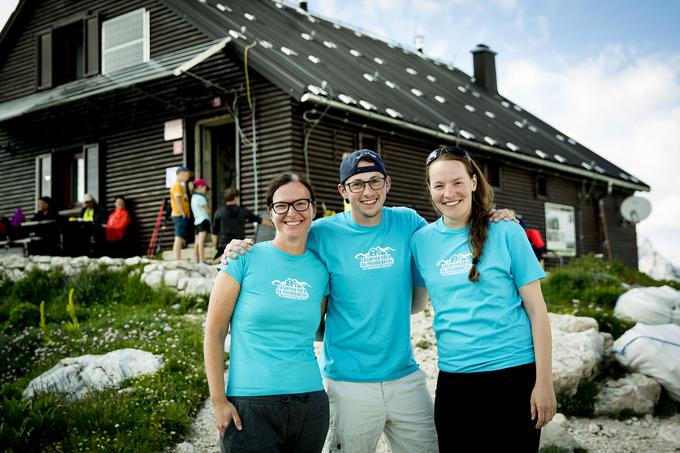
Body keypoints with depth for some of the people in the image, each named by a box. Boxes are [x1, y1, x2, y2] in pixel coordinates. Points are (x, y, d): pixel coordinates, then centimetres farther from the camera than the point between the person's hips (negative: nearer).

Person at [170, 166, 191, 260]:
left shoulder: (181, 185, 20)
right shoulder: (177, 185, -10)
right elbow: (177, 200, -19)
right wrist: (183, 214, -19)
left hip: (181, 216, 10)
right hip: (180, 216, -10)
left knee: (181, 240, 11)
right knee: (179, 239, -12)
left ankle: (178, 260, 13)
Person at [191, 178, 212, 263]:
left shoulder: (193, 197, 19)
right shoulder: (200, 197, -9)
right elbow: (208, 210, -4)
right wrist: (210, 209, 16)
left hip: (196, 222, 9)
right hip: (203, 221, -9)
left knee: (197, 242, 6)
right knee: (201, 241, -18)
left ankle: (197, 261, 5)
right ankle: (201, 261, -26)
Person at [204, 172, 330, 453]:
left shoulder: (320, 269, 6)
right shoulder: (245, 258, -4)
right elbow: (214, 333, -3)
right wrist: (218, 401, -6)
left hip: (311, 403, 4)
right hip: (250, 405, -3)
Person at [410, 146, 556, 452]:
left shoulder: (505, 231, -4)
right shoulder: (421, 241, 3)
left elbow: (536, 309, -4)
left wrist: (544, 381, -7)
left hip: (514, 373, -2)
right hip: (453, 380, 3)